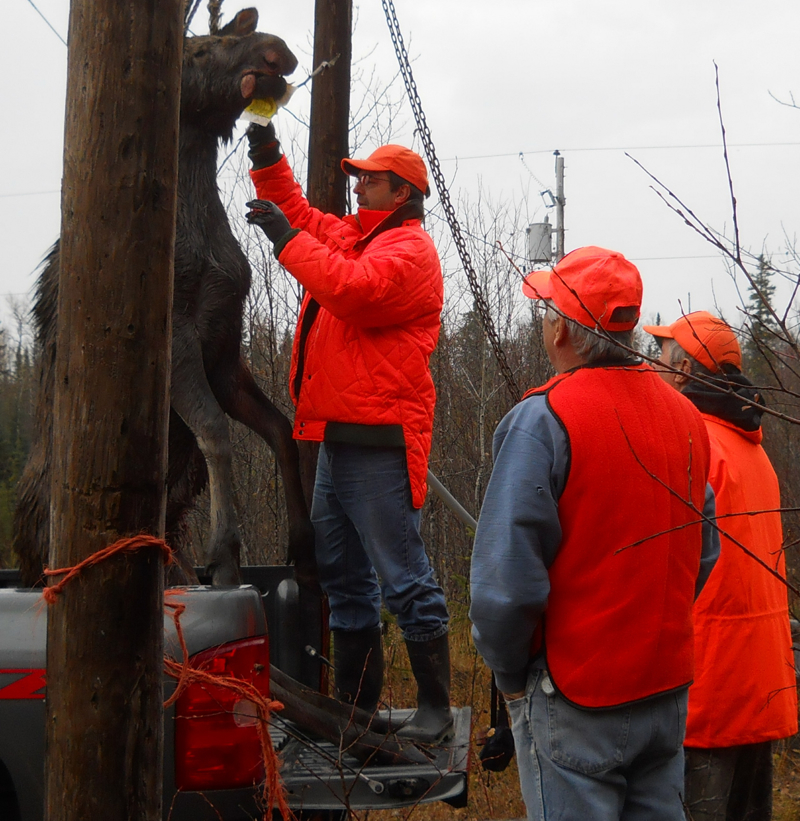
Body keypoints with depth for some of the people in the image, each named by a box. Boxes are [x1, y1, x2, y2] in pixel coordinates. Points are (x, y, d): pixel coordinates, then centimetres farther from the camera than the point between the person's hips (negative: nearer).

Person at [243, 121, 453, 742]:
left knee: (404, 580, -7)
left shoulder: (409, 249, -9)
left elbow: (356, 292, -27)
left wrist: (287, 238, -19)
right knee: (343, 576, 15)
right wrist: (266, 151, 19)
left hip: (379, 442, -10)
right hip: (338, 439, 10)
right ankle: (355, 701, 25)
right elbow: (297, 210, 33)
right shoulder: (352, 236, 20)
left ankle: (436, 708, 1)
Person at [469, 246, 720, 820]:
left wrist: (510, 673, -6)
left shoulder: (543, 419, -17)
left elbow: (506, 576, -21)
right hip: (669, 687, 7)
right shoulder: (685, 414, 4)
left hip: (576, 697, -6)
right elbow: (703, 555, 12)